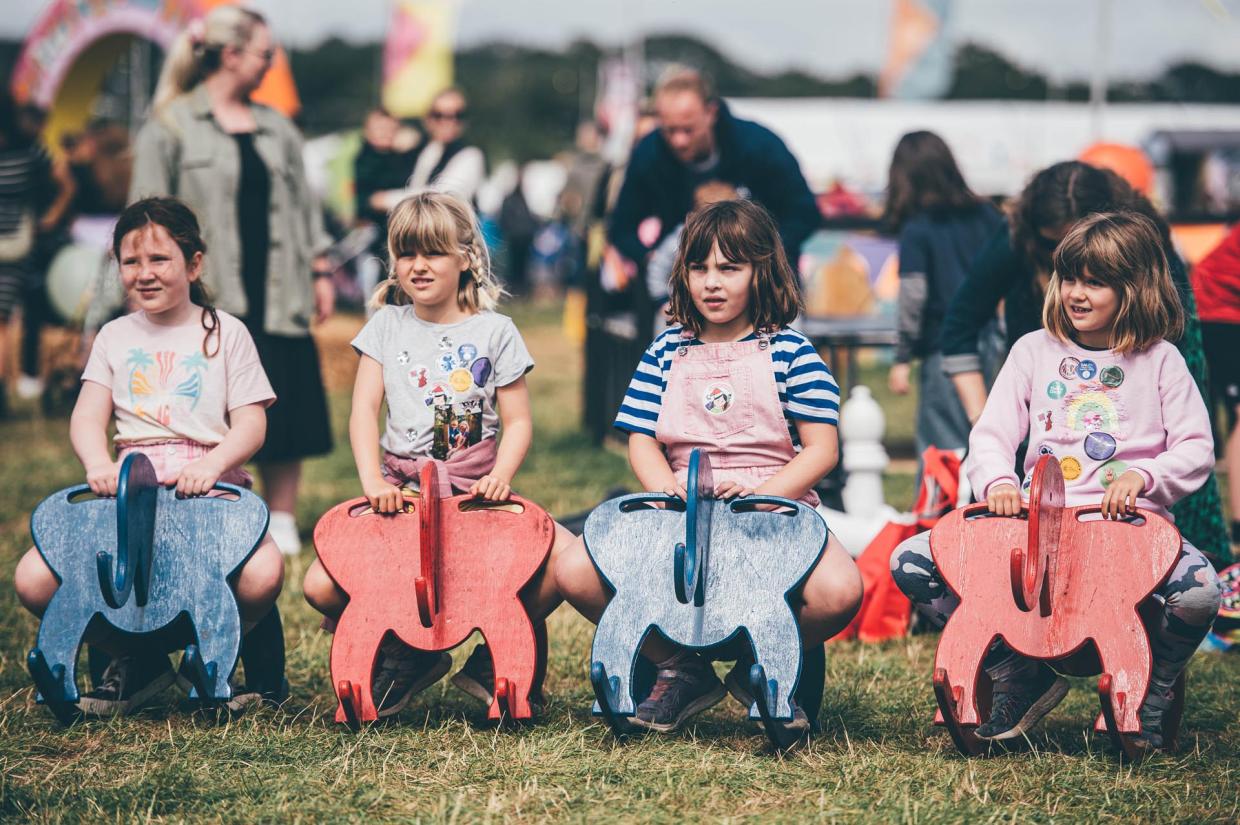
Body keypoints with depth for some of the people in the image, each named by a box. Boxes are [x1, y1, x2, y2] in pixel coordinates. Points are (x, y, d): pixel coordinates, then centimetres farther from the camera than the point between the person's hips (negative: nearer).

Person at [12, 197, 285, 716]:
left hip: (210, 488, -3)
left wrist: (211, 464, -20)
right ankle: (134, 662, 3)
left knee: (262, 575, -35)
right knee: (33, 580, -21)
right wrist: (99, 464, -17)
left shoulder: (225, 333, 11)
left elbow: (251, 425, 2)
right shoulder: (115, 337, 19)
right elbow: (88, 417, 7)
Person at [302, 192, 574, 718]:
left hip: (476, 492, -1)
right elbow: (364, 410, 2)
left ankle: (497, 657, -1)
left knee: (565, 557, -28)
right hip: (401, 492, 1)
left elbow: (518, 422, 3)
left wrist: (500, 476, -17)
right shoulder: (387, 326, 10)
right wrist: (372, 480, -15)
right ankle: (406, 655, 6)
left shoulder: (494, 331, 6)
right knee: (322, 586, -22)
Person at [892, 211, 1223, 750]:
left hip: (1128, 524, -2)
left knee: (1199, 590, -35)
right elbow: (991, 435, 9)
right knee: (910, 564, -16)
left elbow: (1196, 450, 2)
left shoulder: (1160, 361, 9)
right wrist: (997, 483, -13)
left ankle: (1146, 702, -3)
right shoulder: (1034, 351, 15)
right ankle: (1021, 679, -3)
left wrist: (1142, 476, -18)